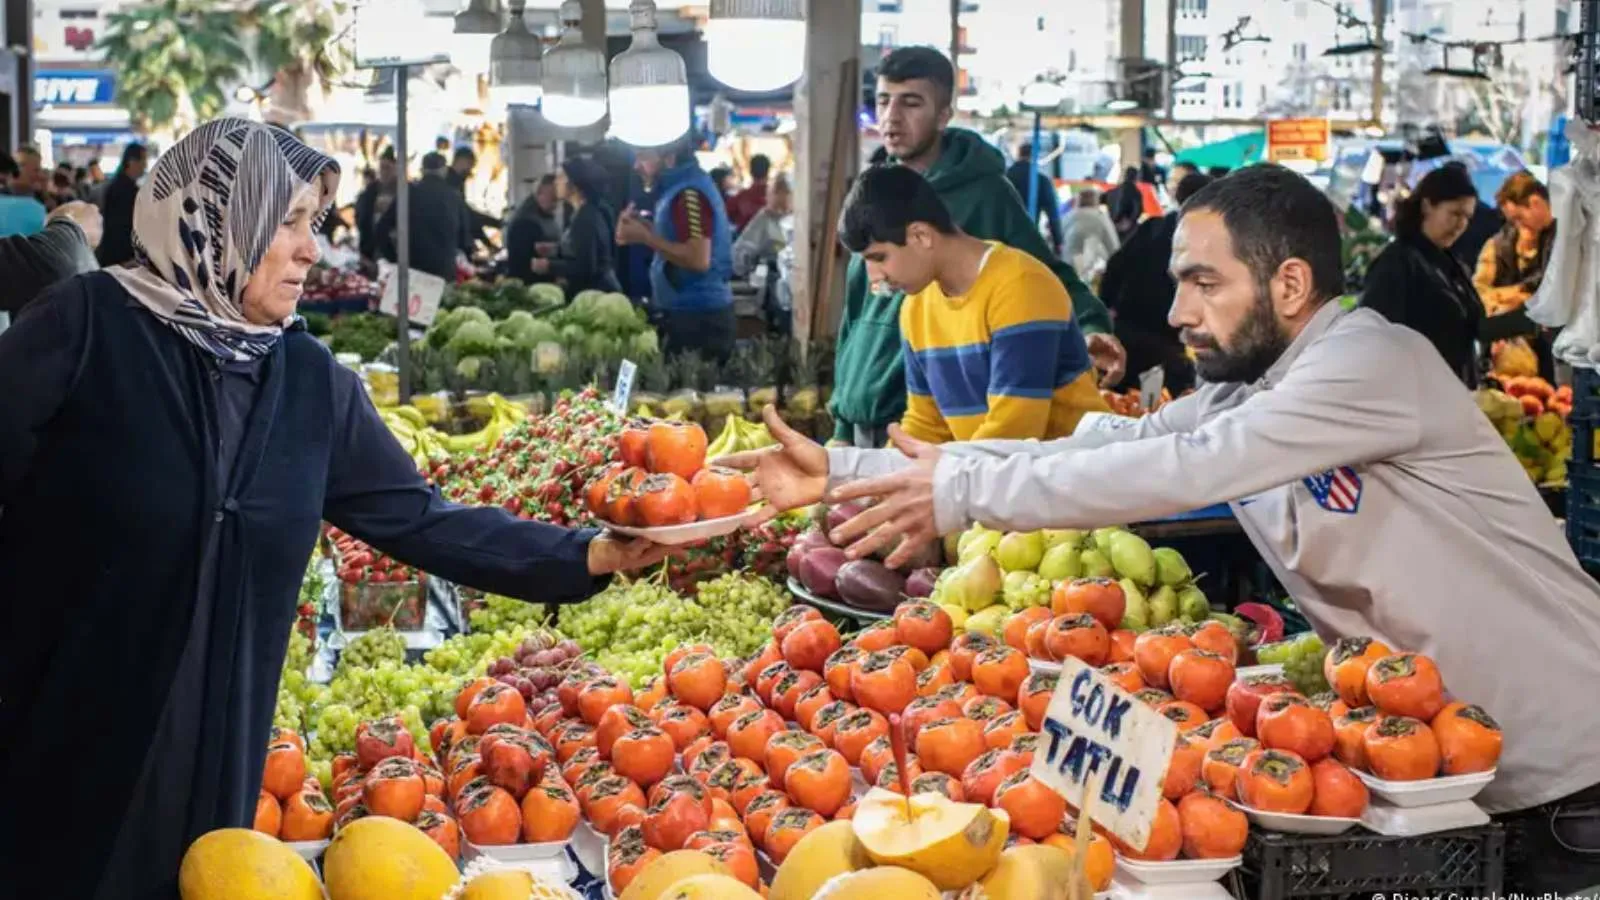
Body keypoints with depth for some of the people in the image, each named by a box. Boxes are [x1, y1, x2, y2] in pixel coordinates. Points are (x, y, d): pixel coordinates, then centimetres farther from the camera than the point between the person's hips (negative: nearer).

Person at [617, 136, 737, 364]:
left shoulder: (689, 193, -17)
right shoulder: (682, 186, 15)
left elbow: (698, 259, -25)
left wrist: (645, 237, -18)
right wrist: (647, 229, 7)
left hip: (698, 316, -10)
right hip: (691, 312, 10)